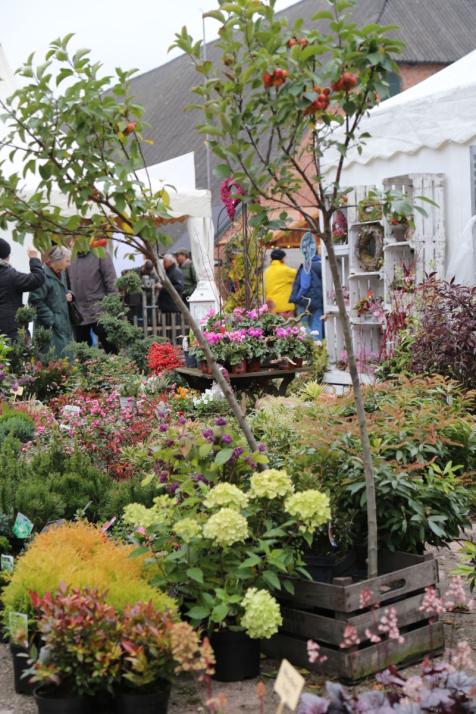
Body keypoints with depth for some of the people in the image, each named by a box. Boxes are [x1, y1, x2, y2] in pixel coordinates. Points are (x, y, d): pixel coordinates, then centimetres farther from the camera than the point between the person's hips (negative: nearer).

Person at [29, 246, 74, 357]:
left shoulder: (60, 274, 15)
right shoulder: (44, 276, -15)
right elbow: (36, 301, -19)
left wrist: (68, 295, 8)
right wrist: (50, 320, -18)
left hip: (65, 326, 9)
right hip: (52, 328, -9)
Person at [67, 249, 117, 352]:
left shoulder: (100, 255, -6)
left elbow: (111, 283, -9)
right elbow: (68, 284, 17)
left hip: (100, 313, -5)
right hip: (78, 316, 5)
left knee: (109, 348, -3)